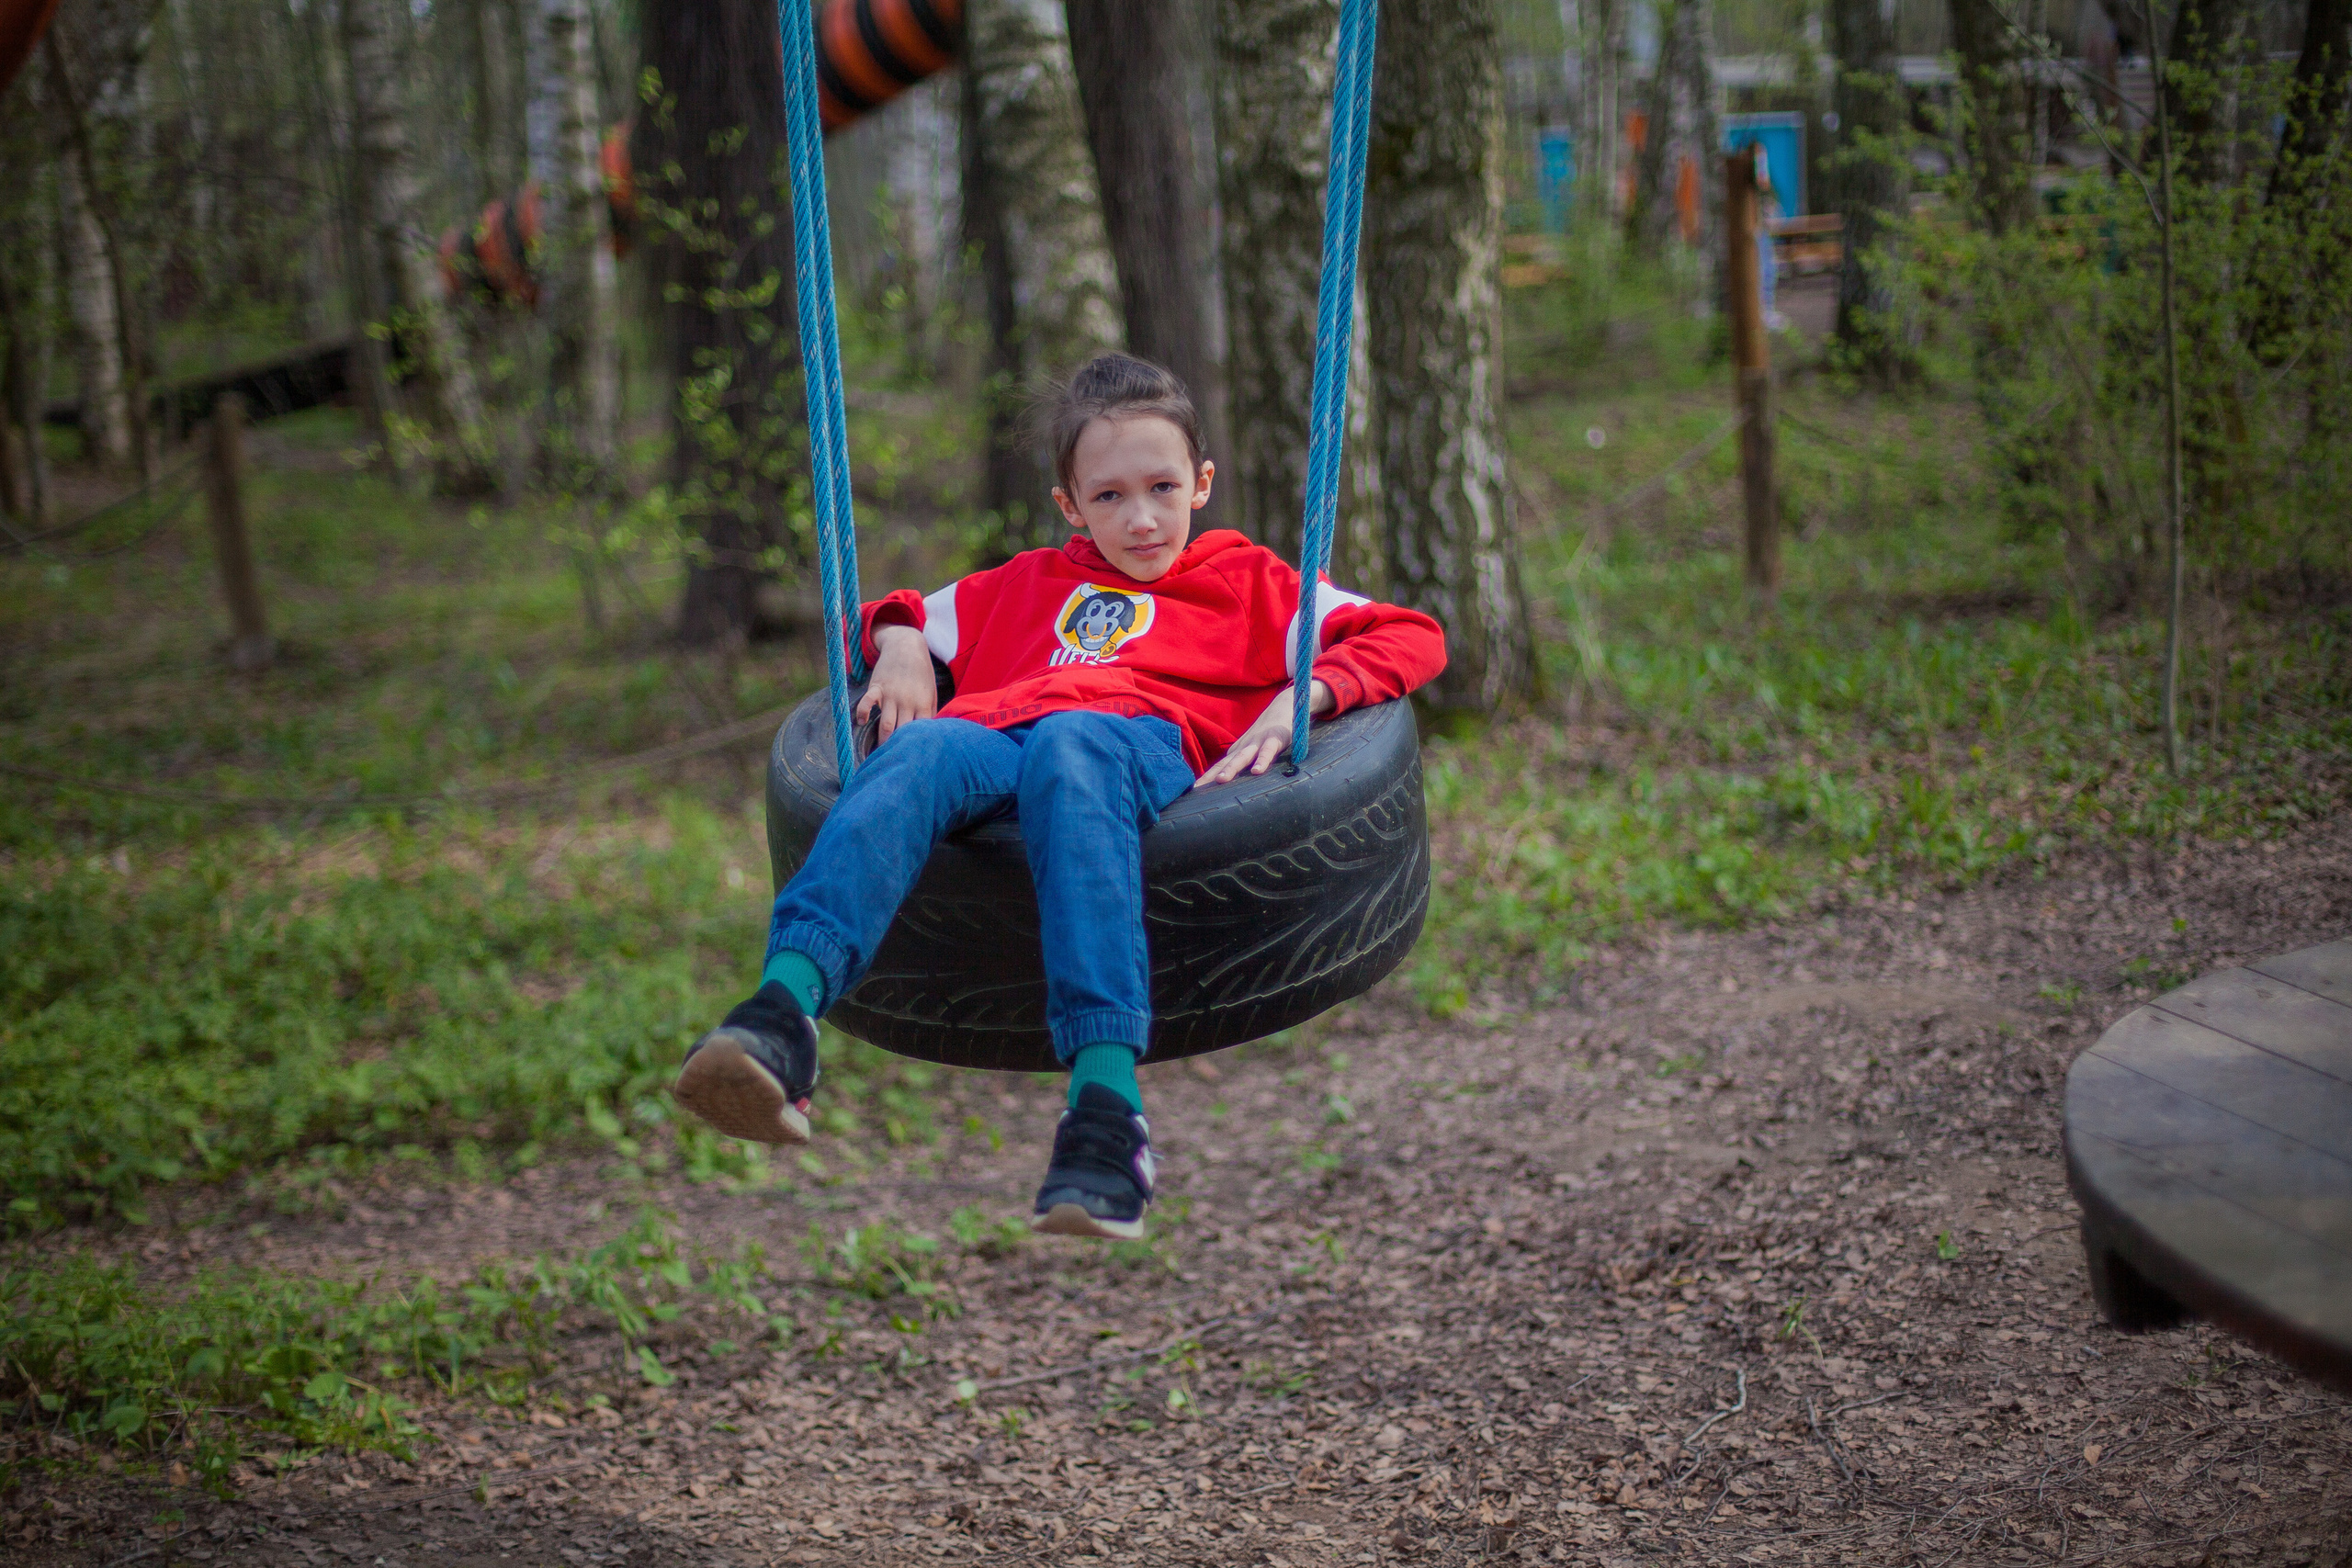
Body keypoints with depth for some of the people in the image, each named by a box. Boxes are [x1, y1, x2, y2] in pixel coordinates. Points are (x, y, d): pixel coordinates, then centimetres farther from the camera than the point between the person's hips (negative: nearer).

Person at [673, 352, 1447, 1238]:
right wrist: (901, 645, 22)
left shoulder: (1248, 582, 33)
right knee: (922, 749, -35)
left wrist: (1297, 700, 2)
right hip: (989, 734, 3)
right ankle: (781, 1015, -59)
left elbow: (1410, 638, 22)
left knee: (1067, 750, -41)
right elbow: (902, 611, 48)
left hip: (1143, 741, -3)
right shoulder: (1030, 584, 42)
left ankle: (1106, 1103, -58)